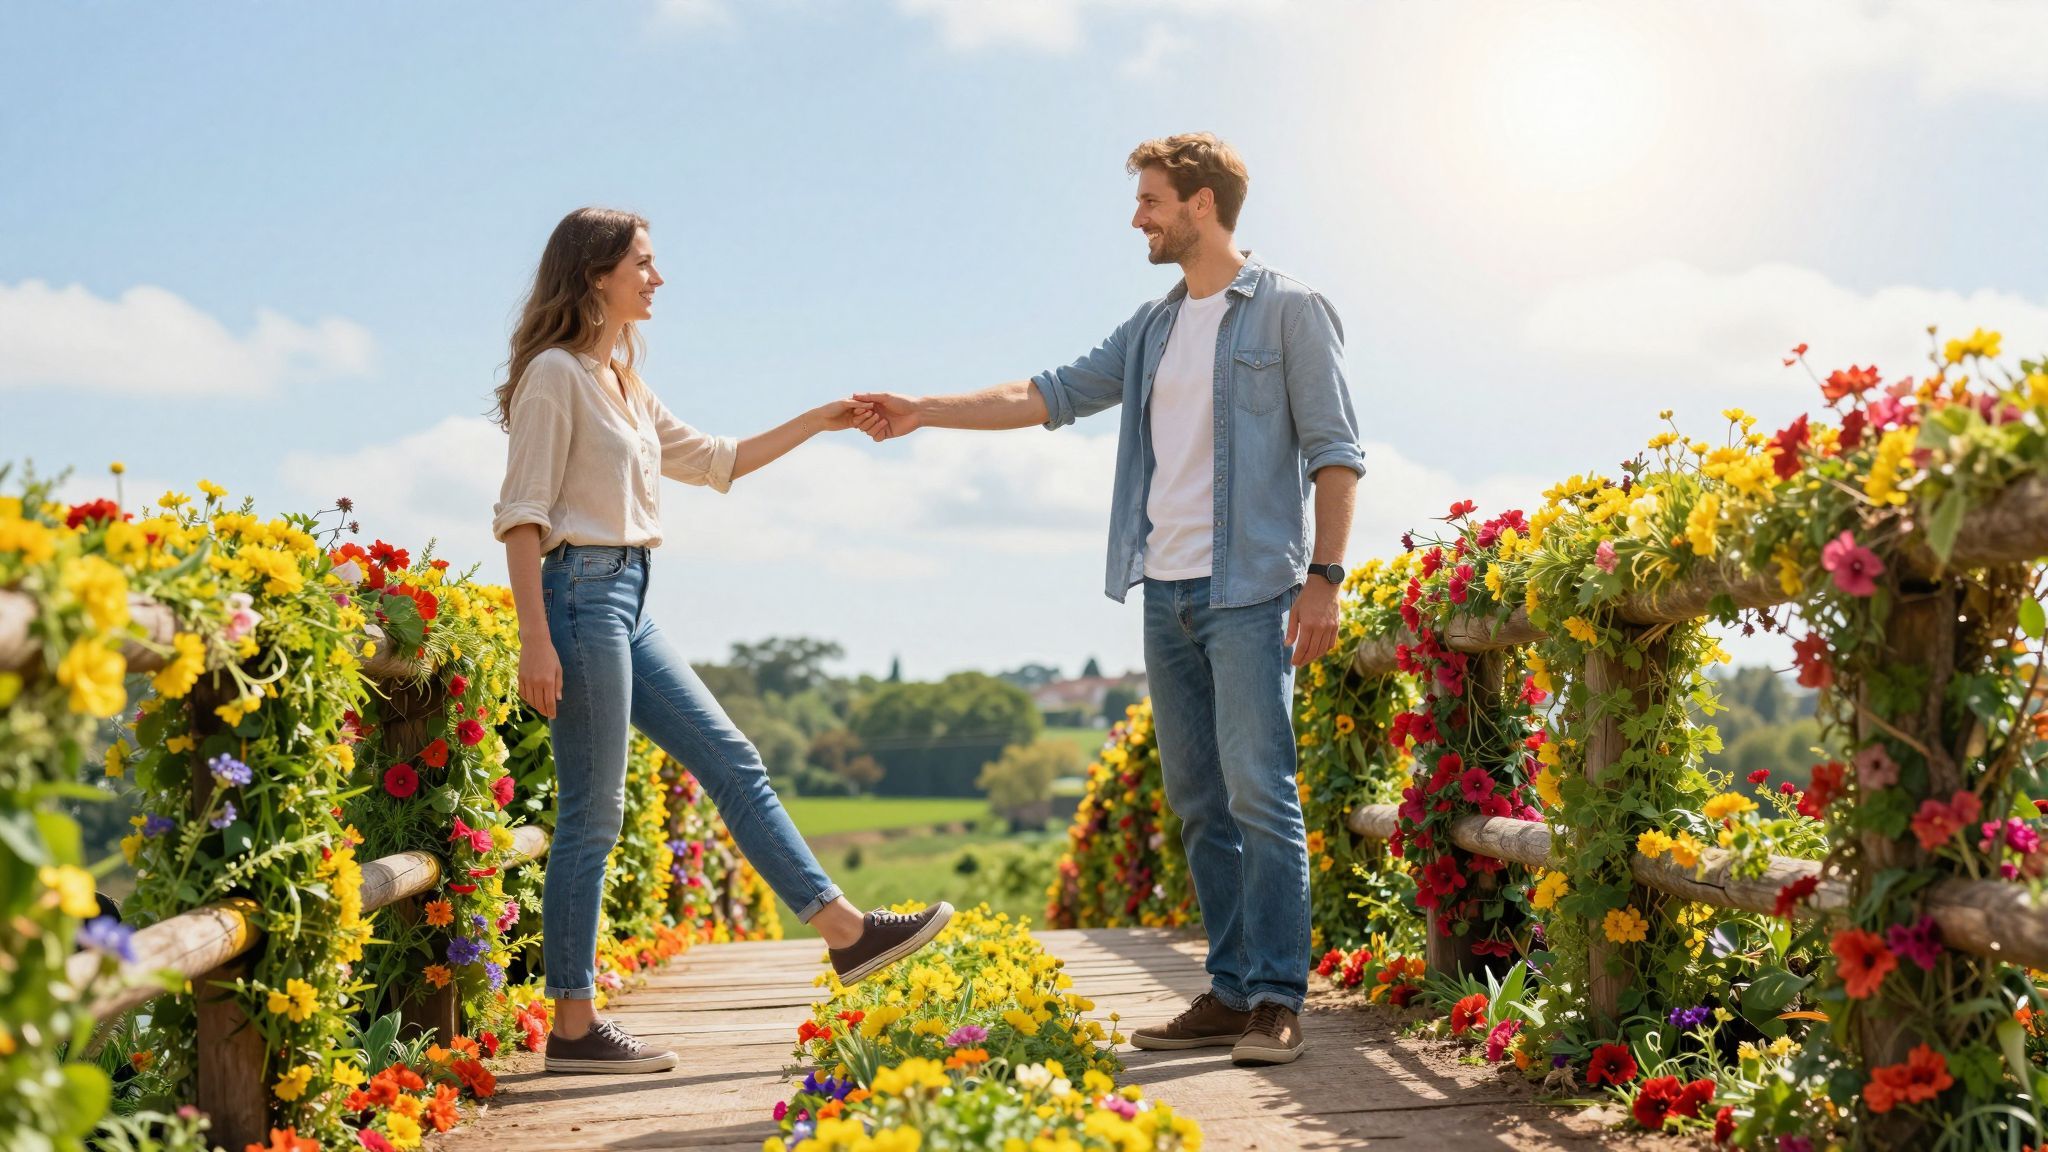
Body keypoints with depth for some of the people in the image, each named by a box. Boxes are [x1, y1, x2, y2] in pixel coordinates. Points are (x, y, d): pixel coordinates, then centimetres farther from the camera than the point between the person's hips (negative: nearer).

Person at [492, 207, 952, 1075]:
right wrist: (534, 639, -22)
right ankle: (574, 1029, 2)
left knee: (731, 761, 8)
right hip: (581, 591, -9)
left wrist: (816, 423, 25)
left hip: (627, 602, 9)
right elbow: (522, 513, -15)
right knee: (592, 814, -6)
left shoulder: (623, 384, 18)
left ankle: (846, 933, 12)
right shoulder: (556, 374, -9)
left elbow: (714, 460, 28)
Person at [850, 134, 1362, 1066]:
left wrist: (1323, 577, -13)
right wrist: (924, 412, 13)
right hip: (1166, 589, 7)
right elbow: (1056, 394, 18)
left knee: (1259, 792, -10)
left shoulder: (1287, 310, -1)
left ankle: (1277, 1000, -6)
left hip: (1249, 588, -7)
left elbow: (1335, 451, -5)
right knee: (1198, 803, 7)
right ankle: (1231, 991, 12)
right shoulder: (1153, 327, 18)